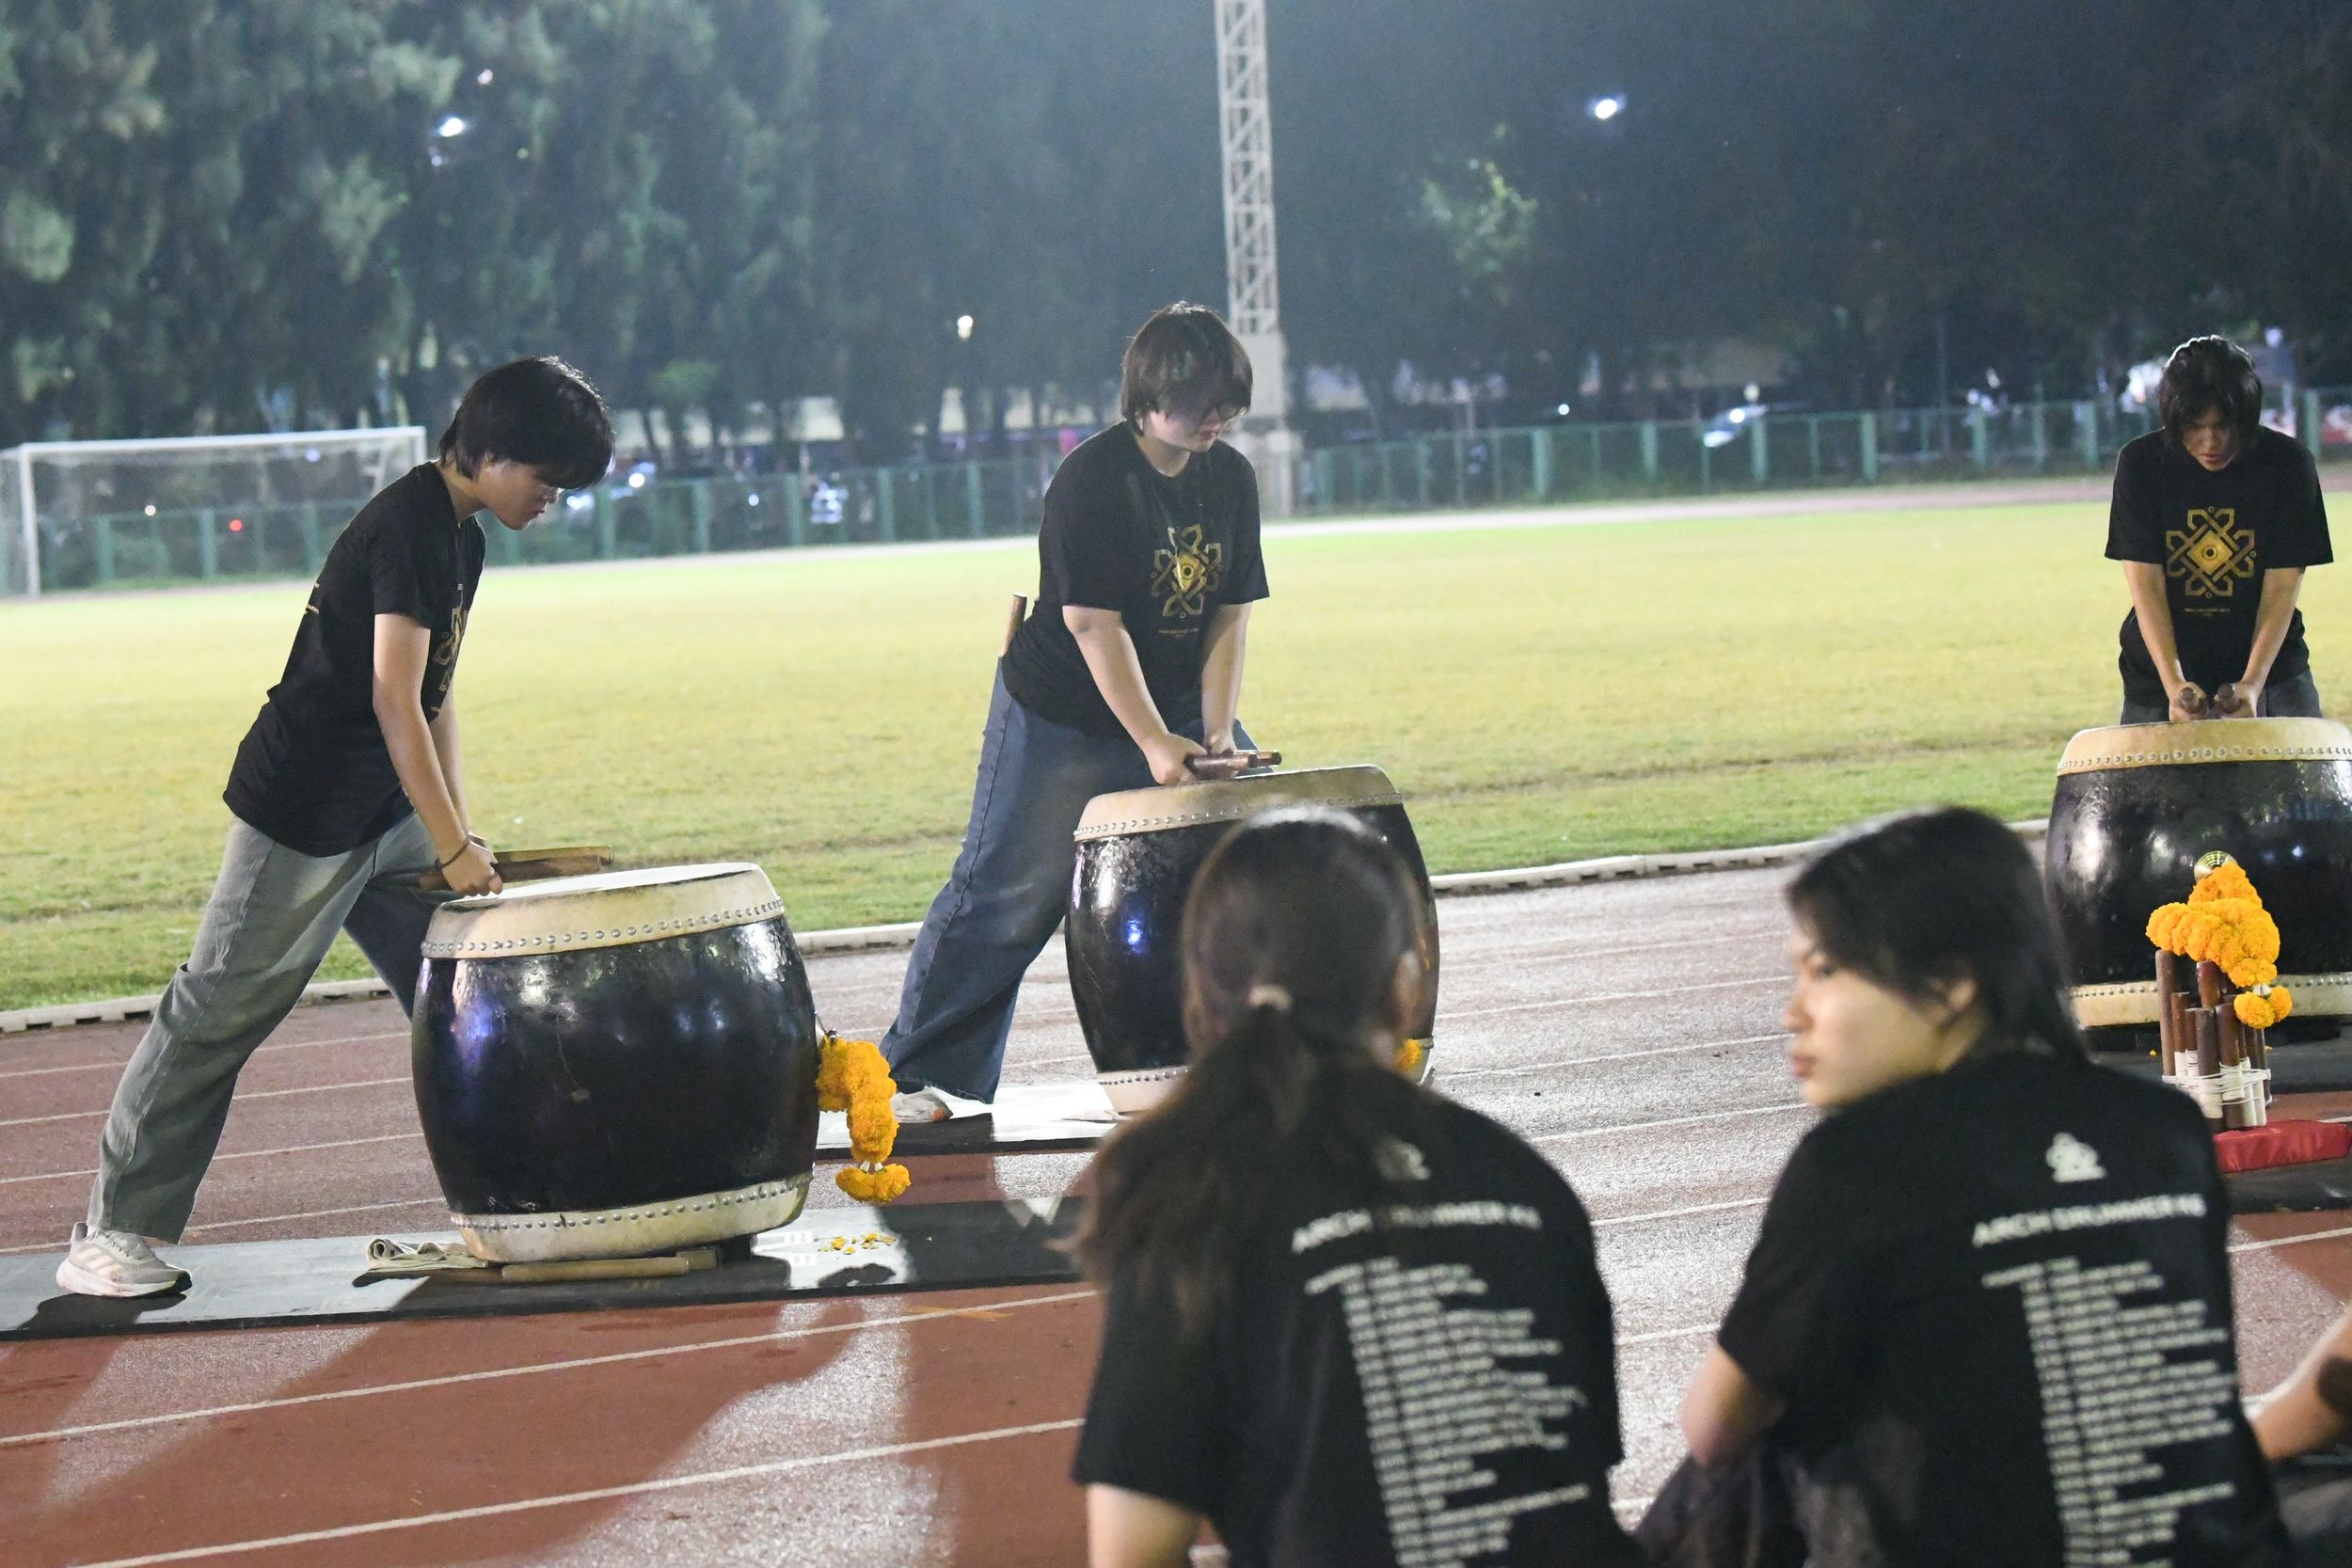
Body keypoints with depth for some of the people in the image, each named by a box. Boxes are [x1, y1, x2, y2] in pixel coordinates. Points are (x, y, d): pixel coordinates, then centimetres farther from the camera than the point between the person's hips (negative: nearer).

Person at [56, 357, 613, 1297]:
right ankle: (114, 1231, 1)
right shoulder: (408, 527, -19)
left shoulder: (460, 539, 12)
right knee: (222, 1012, -4)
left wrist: (461, 831, 8)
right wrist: (453, 846, -19)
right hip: (303, 819, -9)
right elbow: (394, 699, -22)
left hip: (389, 817, 9)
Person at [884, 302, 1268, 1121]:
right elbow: (1093, 624, -22)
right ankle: (918, 1075, 2)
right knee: (1005, 894, -5)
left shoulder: (1231, 479, -1)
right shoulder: (1090, 482, -21)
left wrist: (1217, 732, -11)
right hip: (1061, 717, -6)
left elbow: (1230, 614, 0)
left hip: (1173, 706, 6)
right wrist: (1155, 744, -25)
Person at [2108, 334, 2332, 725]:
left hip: (2268, 666, 0)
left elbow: (2282, 586, -11)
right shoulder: (2141, 463, -8)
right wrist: (2174, 684, -24)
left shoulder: (2288, 465, -8)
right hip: (2161, 672, 0)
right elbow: (2144, 581, -12)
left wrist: (2252, 684, -24)